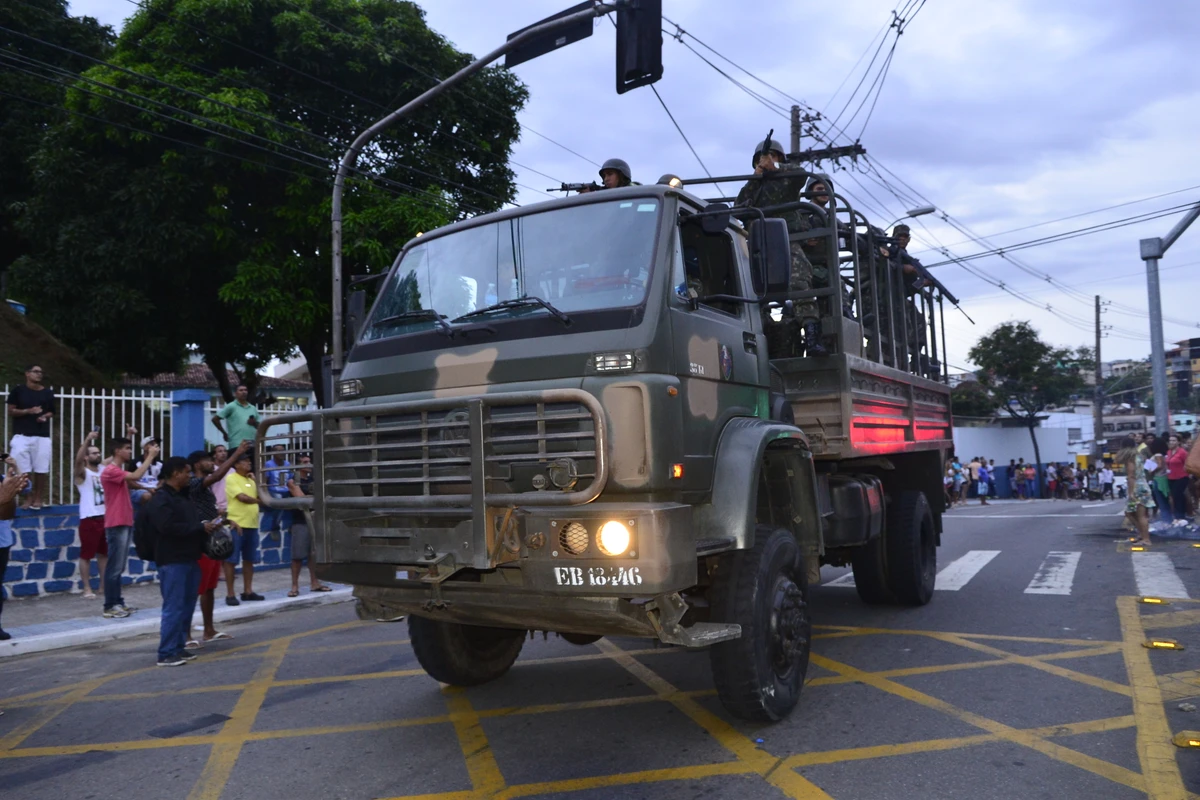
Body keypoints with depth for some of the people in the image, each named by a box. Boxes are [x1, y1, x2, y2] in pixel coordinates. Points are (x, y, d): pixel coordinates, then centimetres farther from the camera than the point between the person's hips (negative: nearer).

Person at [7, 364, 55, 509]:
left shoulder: (48, 392, 7)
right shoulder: (18, 390, 1)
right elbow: (11, 411, 1)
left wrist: (45, 417, -5)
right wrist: (28, 411, -14)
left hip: (42, 436, 1)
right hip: (21, 435, -1)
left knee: (41, 470, 0)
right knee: (23, 470, -1)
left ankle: (38, 498, 12)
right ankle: (28, 498, 10)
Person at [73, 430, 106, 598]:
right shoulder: (82, 473, -5)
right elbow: (78, 459, -26)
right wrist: (88, 439, -37)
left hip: (105, 517, 6)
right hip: (89, 519, -6)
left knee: (104, 554, 13)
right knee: (86, 555, 1)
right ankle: (87, 589, 6)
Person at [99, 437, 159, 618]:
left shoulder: (120, 471, 20)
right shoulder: (110, 471, -13)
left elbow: (134, 483, 11)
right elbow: (136, 476, -25)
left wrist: (147, 457, 7)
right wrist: (150, 456, -18)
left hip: (125, 523, 10)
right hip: (116, 525, -10)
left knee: (119, 567, 12)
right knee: (114, 567, -6)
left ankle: (118, 602, 16)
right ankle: (110, 606, -1)